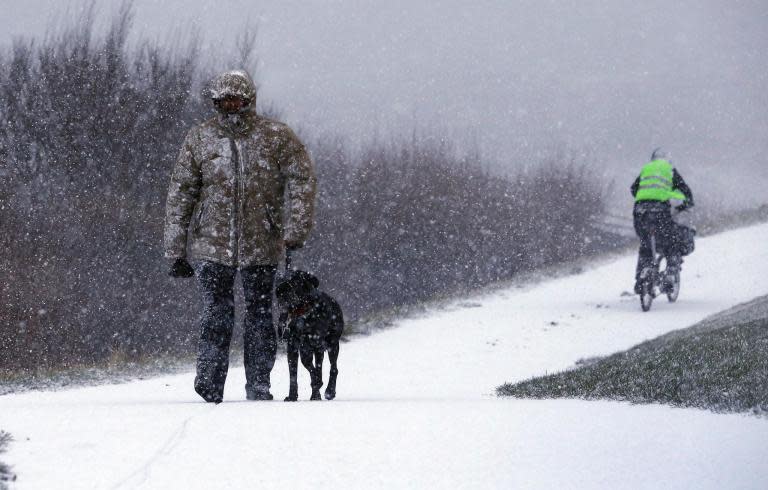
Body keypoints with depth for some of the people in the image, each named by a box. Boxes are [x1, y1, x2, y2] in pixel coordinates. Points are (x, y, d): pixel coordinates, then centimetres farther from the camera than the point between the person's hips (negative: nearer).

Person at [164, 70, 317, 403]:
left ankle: (258, 386, 14)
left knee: (260, 315, 5)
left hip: (261, 247, 0)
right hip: (210, 245, 0)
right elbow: (179, 196, 6)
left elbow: (301, 179, -2)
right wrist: (176, 251, 2)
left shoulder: (277, 137, 2)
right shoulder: (199, 140, 5)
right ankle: (209, 386, -1)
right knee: (217, 315, -8)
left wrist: (295, 229, -14)